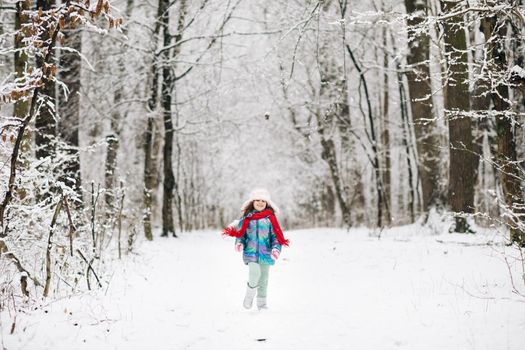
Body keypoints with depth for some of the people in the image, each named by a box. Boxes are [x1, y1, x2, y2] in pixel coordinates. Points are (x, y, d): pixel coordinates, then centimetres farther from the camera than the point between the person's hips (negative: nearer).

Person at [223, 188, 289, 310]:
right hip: (251, 252, -1)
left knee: (263, 277, 10)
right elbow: (240, 233, 10)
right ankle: (249, 296, 3)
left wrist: (276, 248, -12)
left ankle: (262, 302, 27)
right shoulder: (247, 218, 3)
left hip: (266, 253, 1)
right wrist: (239, 243, -7)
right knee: (255, 273, -21)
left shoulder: (270, 218, 1)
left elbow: (276, 235, 2)